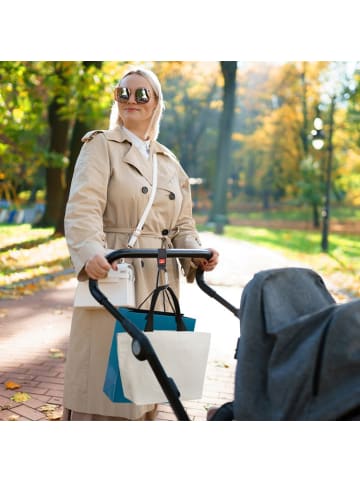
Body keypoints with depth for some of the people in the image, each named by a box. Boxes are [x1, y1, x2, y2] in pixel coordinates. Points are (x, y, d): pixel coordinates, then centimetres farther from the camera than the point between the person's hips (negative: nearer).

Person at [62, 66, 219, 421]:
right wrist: (89, 251, -33)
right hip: (111, 274, -5)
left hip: (160, 283, 5)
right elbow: (83, 207, -14)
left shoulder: (170, 162, 18)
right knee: (102, 374, -5)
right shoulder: (101, 146, 3)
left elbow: (182, 224, 16)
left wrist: (196, 254, -5)